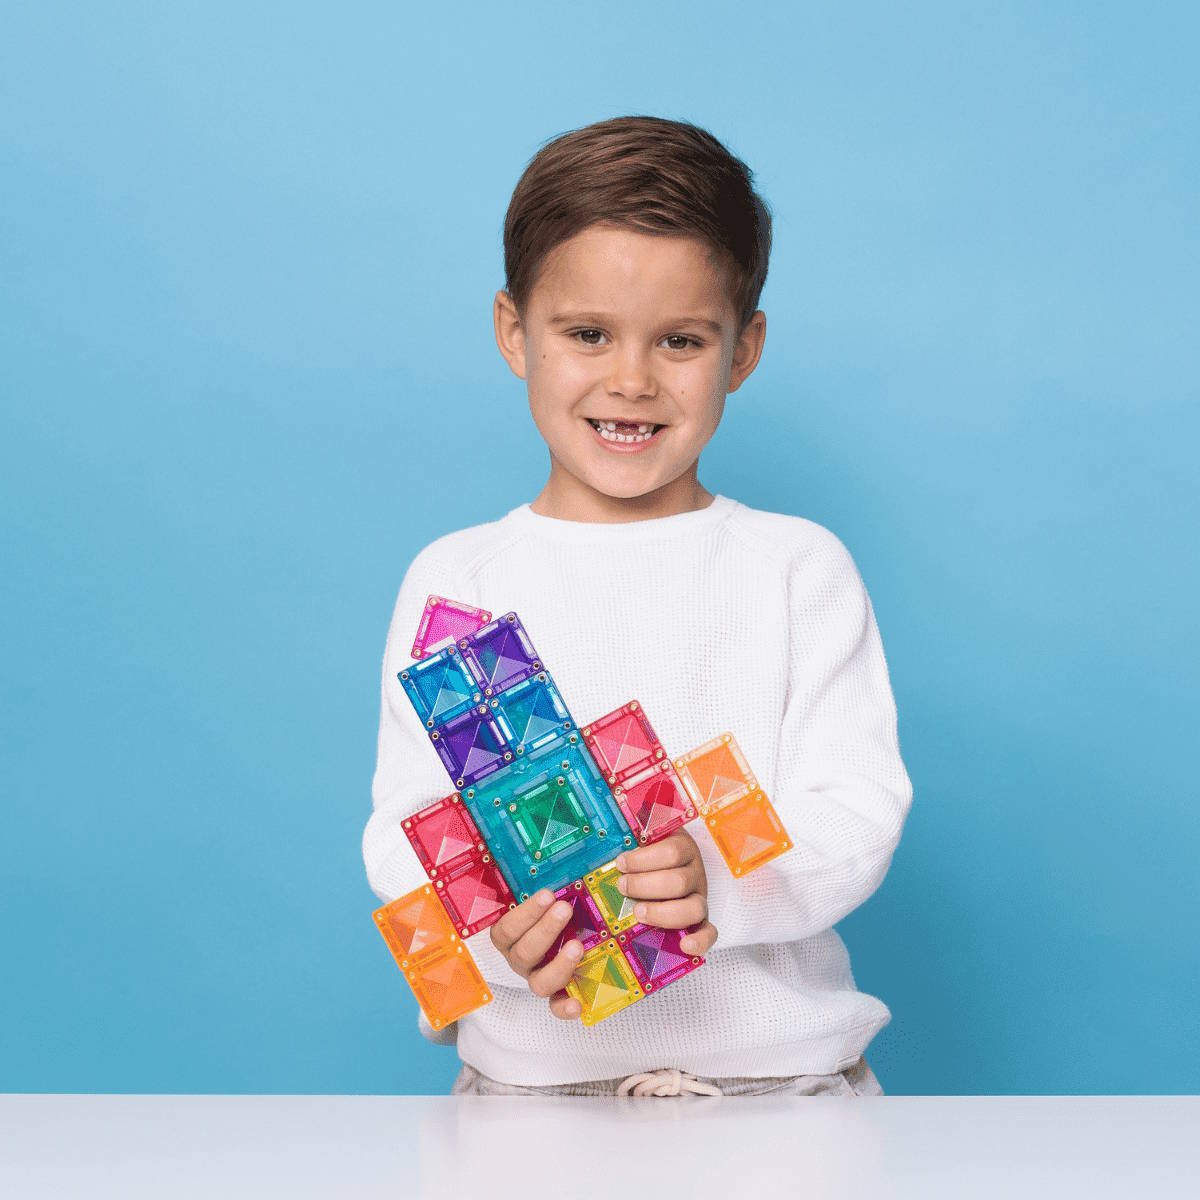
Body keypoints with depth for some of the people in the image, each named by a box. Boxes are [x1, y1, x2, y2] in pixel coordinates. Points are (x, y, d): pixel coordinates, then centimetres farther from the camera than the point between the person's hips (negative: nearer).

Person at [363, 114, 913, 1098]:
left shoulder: (801, 566, 7)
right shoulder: (454, 580, 8)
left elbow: (861, 812, -2)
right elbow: (407, 835, 1)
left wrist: (716, 880, -22)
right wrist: (497, 930, -21)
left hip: (782, 1061, 1)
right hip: (533, 1070, -1)